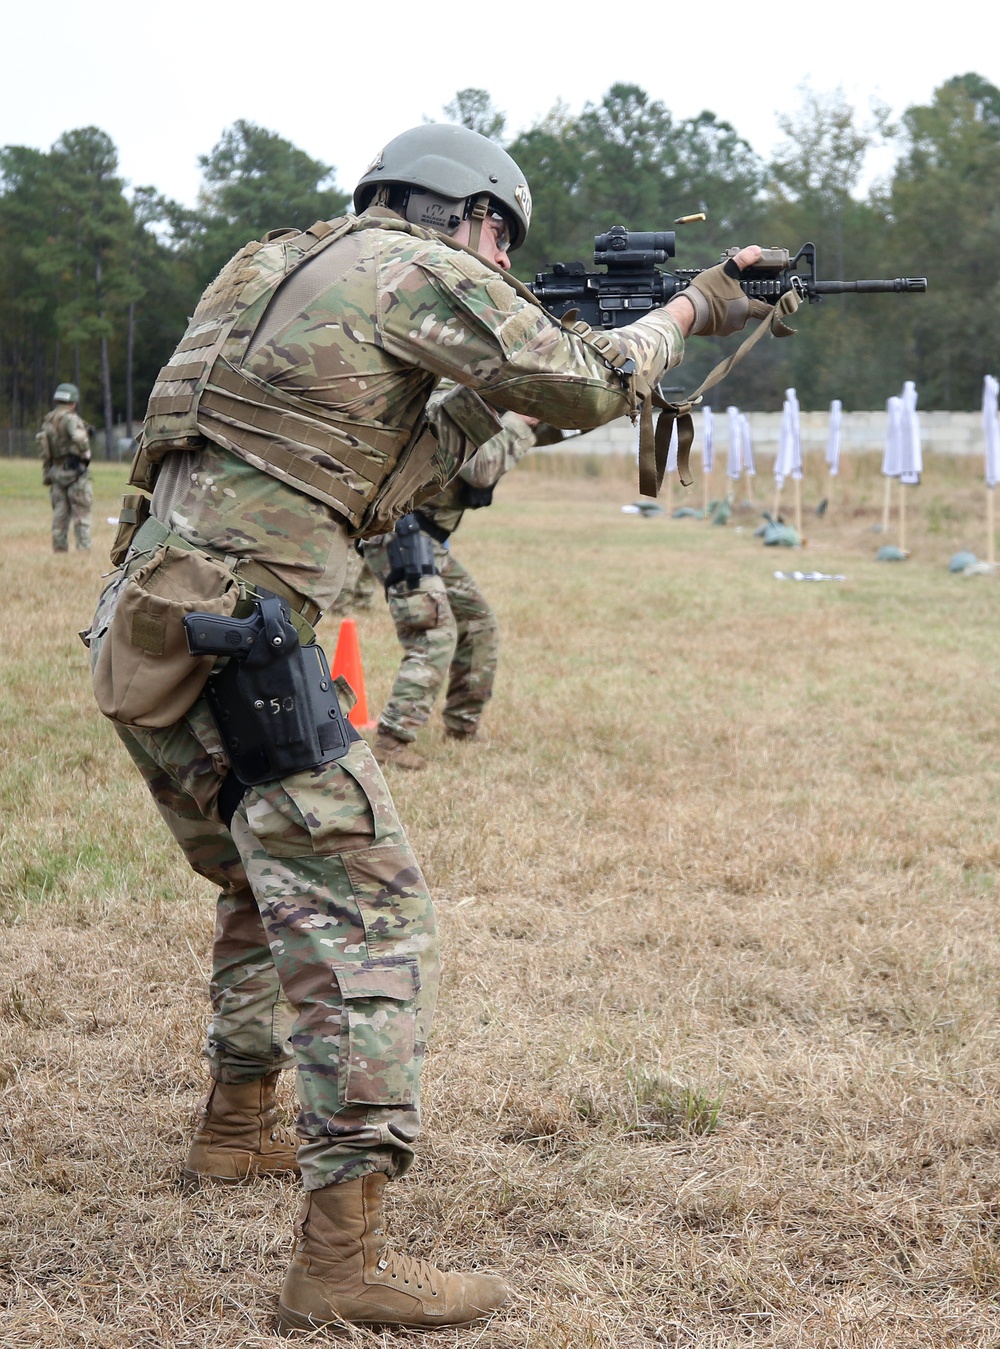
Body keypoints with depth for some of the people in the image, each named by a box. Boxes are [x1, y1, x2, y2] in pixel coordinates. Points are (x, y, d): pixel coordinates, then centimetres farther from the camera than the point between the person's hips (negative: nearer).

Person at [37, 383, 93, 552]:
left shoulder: (47, 422, 12)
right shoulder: (70, 419, -13)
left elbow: (44, 454, 14)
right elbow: (79, 438, -32)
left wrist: (46, 476, 18)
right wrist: (85, 453, -13)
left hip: (56, 473, 7)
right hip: (75, 472, -7)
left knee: (60, 516, 9)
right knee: (81, 515, -3)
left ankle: (59, 551, 8)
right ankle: (84, 550, -7)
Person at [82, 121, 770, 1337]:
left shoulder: (291, 269, 24)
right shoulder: (415, 267, -3)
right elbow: (582, 386, -5)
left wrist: (480, 407, 21)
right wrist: (689, 310, 12)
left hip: (146, 635, 10)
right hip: (228, 637, -10)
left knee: (275, 886, 27)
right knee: (369, 917, -10)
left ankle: (235, 1130, 41)